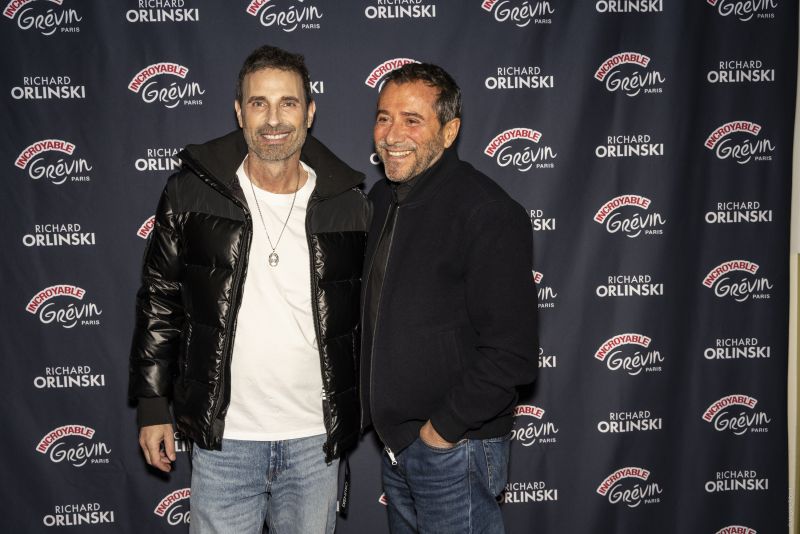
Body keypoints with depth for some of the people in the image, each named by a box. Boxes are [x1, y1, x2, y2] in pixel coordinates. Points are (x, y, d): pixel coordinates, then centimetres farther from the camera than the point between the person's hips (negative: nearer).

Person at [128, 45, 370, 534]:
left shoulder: (348, 205, -2)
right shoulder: (192, 194, -5)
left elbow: (369, 315, 7)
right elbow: (160, 304, 2)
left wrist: (362, 413, 8)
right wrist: (153, 406, 1)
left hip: (316, 441, 1)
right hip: (223, 438, -1)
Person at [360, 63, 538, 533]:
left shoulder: (487, 212, -19)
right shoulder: (384, 199, 7)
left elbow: (511, 353, -23)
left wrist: (445, 427, -16)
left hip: (455, 449, -8)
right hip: (398, 441, 8)